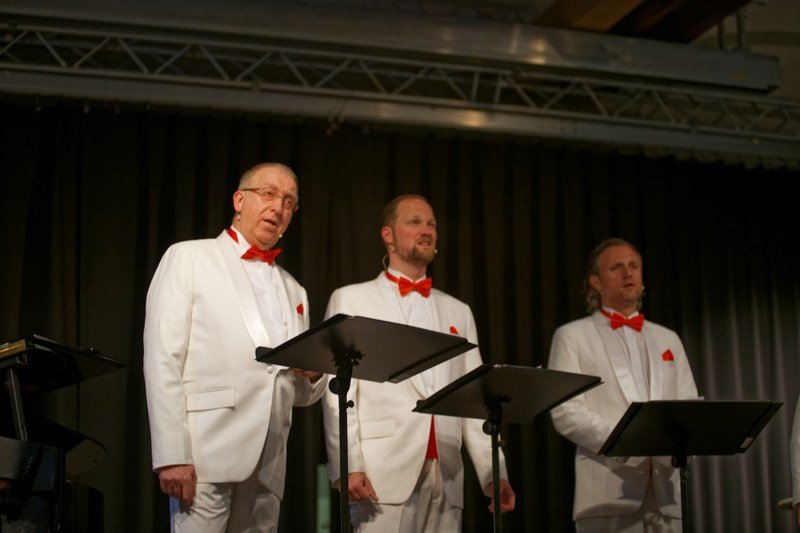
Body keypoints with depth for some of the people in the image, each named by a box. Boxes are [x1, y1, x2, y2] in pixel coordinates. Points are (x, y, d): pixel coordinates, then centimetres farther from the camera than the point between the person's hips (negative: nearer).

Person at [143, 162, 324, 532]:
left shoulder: (293, 291, 22)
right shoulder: (188, 258, 5)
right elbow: (162, 360, -6)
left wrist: (312, 375, 0)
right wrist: (172, 456, -16)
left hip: (268, 469, 5)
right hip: (207, 456, -5)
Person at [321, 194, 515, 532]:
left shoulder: (458, 312, 19)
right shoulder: (351, 300, 8)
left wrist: (494, 472, 2)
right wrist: (348, 466, -11)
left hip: (446, 479, 4)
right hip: (382, 477, -3)